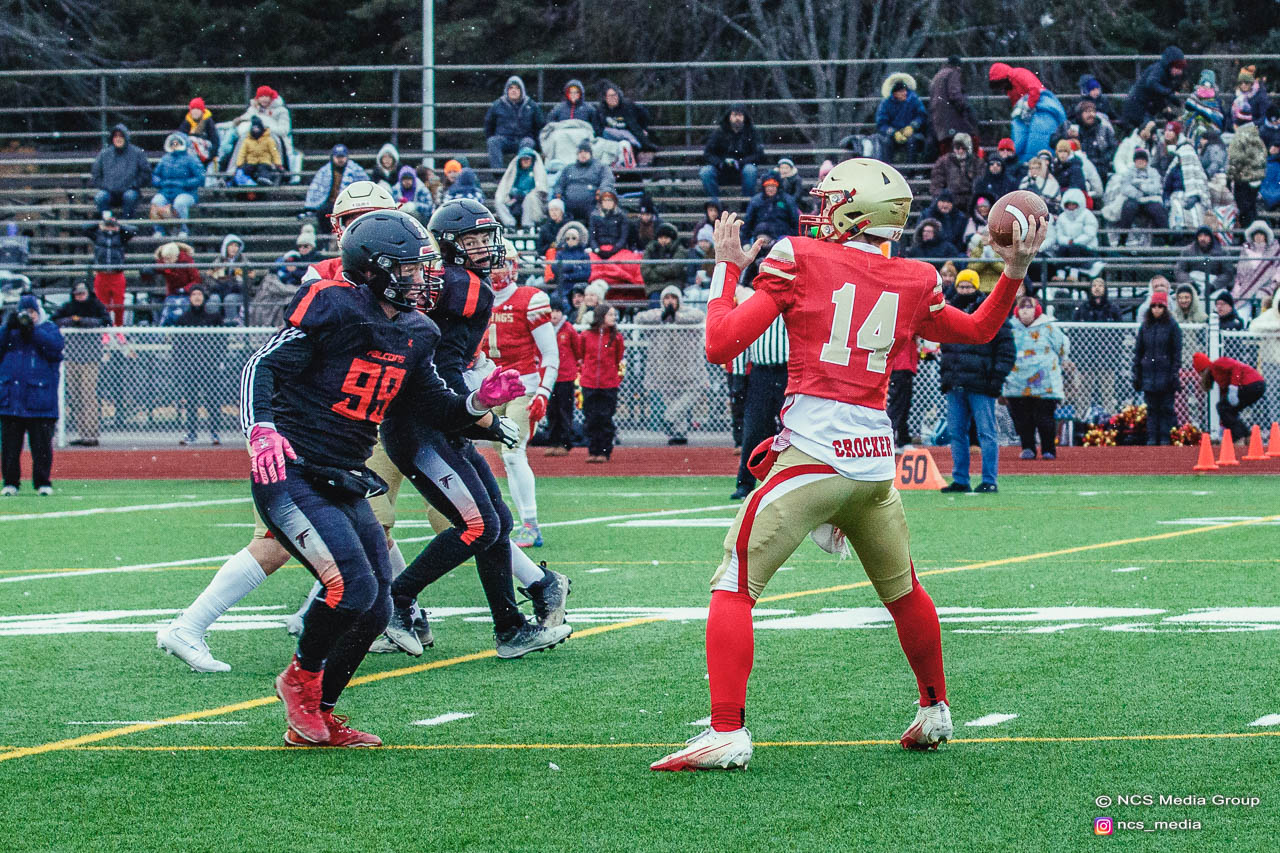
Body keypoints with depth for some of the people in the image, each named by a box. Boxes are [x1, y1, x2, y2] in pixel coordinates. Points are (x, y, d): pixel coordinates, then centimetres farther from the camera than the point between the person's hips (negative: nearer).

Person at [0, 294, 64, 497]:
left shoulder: (48, 328, 8)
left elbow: (56, 346, -11)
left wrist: (32, 330, -15)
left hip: (39, 400, -2)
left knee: (42, 444, -1)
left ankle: (42, 482, 7)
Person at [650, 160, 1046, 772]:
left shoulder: (800, 261, 0)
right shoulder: (913, 283, 12)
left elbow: (721, 345, -2)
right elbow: (977, 331, 31)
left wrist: (727, 270, 10)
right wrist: (1014, 275, 35)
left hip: (812, 455, -5)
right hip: (877, 461, 5)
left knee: (733, 587, -3)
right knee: (902, 592, 24)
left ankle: (727, 733, -15)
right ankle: (935, 712, 39)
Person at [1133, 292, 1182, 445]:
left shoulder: (1172, 326, 0)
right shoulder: (1145, 326, 10)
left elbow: (1177, 353, -2)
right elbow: (1138, 352, 13)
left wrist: (1175, 376, -8)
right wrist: (1136, 376, 8)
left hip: (1165, 375, -3)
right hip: (1149, 374, 3)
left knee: (1166, 409, 0)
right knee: (1151, 409, 4)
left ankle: (1165, 439, 2)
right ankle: (1152, 439, 5)